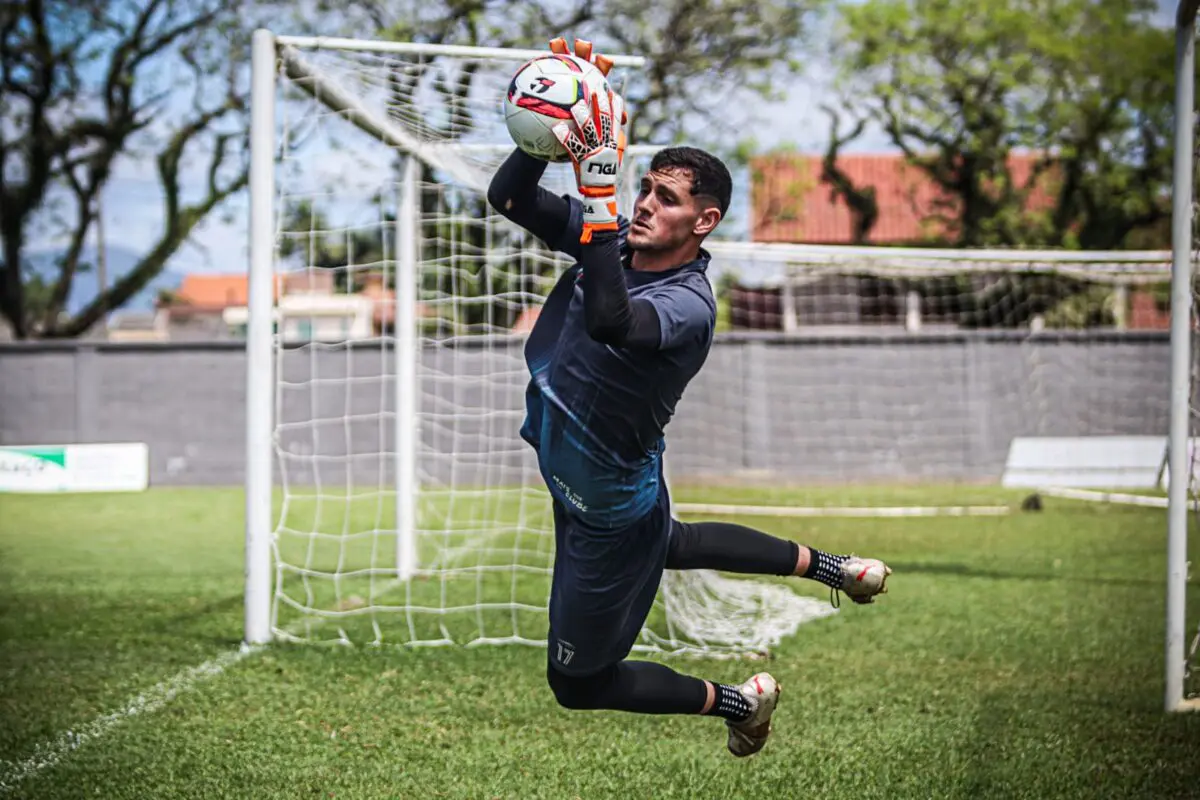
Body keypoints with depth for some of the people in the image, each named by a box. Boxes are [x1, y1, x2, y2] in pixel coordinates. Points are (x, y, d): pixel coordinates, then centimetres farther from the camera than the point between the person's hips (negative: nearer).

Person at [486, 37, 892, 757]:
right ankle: (828, 567, 52)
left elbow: (609, 322, -55)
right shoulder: (617, 236, -12)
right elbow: (508, 196, -12)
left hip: (607, 508, -9)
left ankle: (738, 702, 25)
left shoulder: (688, 305, -33)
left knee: (577, 683, 8)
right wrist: (555, 121, -28)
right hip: (575, 473, 9)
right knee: (670, 544, 40)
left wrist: (599, 179, -58)